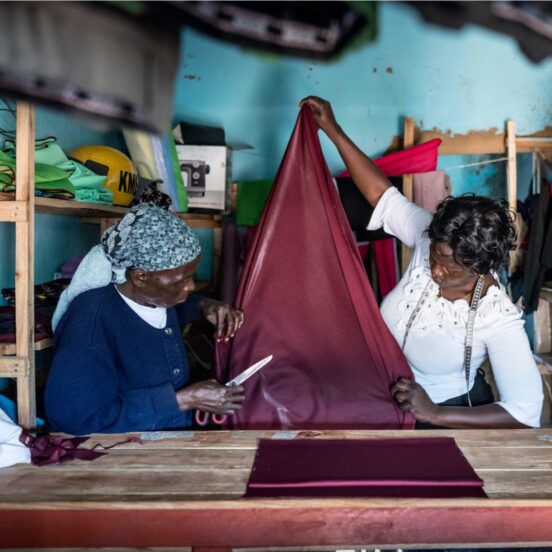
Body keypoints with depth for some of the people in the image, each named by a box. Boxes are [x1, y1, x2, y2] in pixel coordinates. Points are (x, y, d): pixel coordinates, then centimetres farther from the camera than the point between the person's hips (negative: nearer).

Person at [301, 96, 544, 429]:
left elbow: (525, 413, -29)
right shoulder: (430, 240, -18)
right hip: (393, 392, 5)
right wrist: (332, 129, -10)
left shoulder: (499, 318, -29)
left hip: (452, 414, -4)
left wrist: (434, 415, -35)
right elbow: (382, 193, -8)